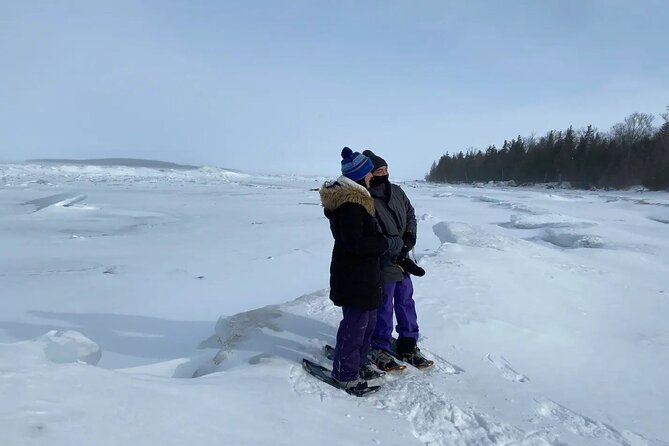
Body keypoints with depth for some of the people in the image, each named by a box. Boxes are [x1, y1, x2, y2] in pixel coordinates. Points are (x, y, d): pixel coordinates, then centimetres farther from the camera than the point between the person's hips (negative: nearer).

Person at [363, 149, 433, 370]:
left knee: (406, 303, 18)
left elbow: (410, 214, 15)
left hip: (402, 262, 7)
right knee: (383, 308, 7)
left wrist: (410, 237, -4)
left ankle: (408, 345, 34)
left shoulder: (397, 191, 3)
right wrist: (399, 253, -24)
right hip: (382, 266, -7)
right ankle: (379, 349, 26)